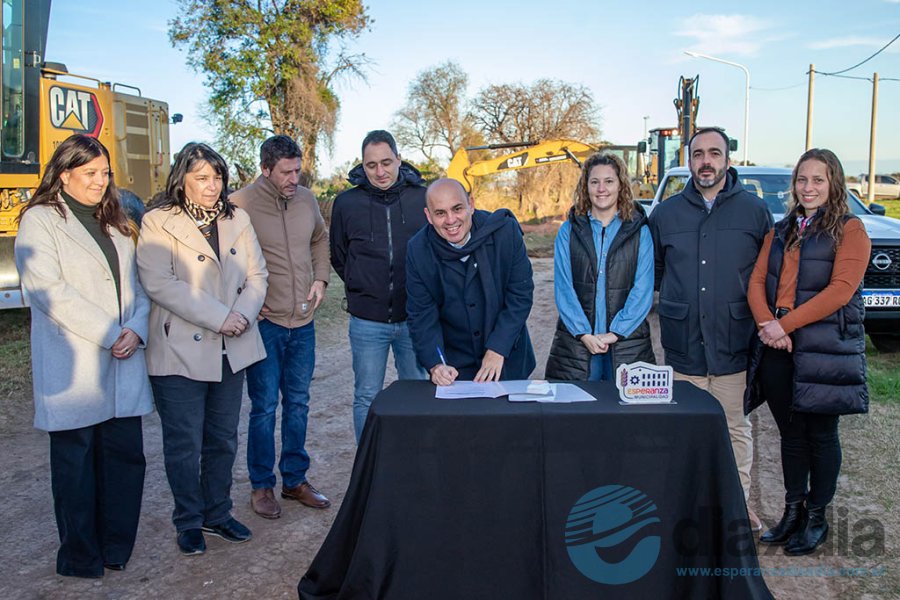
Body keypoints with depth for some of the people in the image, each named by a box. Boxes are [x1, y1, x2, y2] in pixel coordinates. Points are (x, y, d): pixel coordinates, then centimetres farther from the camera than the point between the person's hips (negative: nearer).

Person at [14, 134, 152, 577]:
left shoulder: (114, 222, 19)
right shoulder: (40, 220, -1)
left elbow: (137, 285, 15)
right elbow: (48, 290, -13)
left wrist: (136, 329, -5)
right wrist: (109, 333, -16)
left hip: (123, 363, 6)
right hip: (73, 368, -5)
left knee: (126, 454, 6)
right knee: (76, 461, 3)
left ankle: (116, 549, 20)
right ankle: (80, 558, 17)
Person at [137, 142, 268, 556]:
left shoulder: (238, 220, 10)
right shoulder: (158, 223, -6)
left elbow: (256, 275, 7)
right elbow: (159, 283, -16)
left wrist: (243, 312, -13)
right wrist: (218, 317, -19)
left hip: (231, 349, 5)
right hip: (180, 351, -5)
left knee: (223, 439, 15)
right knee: (185, 444, 5)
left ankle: (217, 513, 31)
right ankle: (188, 522, 22)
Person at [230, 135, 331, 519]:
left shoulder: (306, 200, 5)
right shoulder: (240, 204, -11)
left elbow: (320, 239, 21)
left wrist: (320, 278, 7)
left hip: (303, 321, 5)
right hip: (264, 322, -5)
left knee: (298, 403, 14)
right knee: (264, 407, 3)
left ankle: (295, 479, 27)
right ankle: (261, 486, 19)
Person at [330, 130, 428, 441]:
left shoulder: (422, 197, -2)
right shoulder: (347, 202, -1)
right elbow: (339, 257, 13)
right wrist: (360, 290, 8)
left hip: (413, 318, 1)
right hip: (367, 321, 0)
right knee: (366, 398, 9)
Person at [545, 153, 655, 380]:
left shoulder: (640, 232, 5)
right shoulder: (568, 231, 6)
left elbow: (643, 290, -2)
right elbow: (563, 288, -1)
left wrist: (615, 333, -11)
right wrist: (584, 334, -11)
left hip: (628, 346, 0)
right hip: (575, 342, 0)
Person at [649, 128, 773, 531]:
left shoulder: (754, 210, 4)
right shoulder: (665, 214, 8)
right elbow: (653, 271, 19)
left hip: (734, 344, -1)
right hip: (683, 346, 1)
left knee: (735, 428, 8)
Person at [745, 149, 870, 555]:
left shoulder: (849, 230, -3)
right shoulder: (780, 231, 15)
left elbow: (841, 289, -15)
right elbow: (757, 281, 6)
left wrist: (785, 324, -18)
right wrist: (767, 324, -12)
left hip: (825, 347, -5)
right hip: (778, 349, 5)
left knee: (821, 434, 6)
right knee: (791, 433, 13)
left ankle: (816, 518, 20)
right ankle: (792, 512, 24)